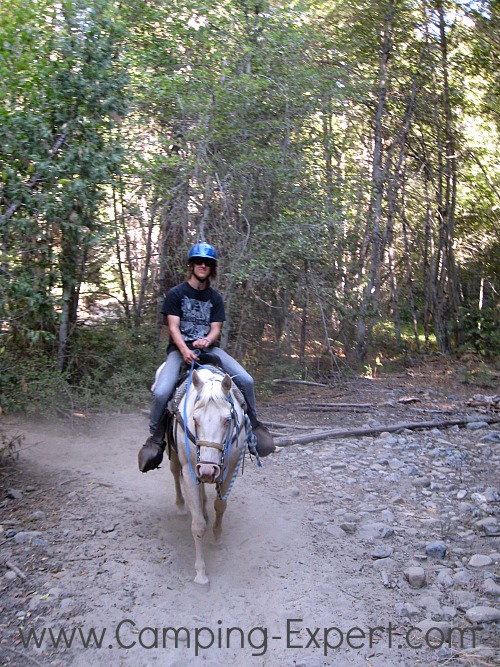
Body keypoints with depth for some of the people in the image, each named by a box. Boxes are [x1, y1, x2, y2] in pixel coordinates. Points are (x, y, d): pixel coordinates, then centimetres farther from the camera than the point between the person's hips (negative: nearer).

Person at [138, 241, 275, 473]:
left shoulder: (215, 298, 12)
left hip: (207, 347, 3)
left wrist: (206, 340, -20)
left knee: (245, 380, -17)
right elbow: (173, 327, -7)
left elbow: (216, 328, 4)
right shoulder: (176, 293, 2)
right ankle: (156, 438, -7)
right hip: (179, 349, -3)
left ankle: (254, 424, 4)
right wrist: (184, 350, -25)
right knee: (161, 392, -29)